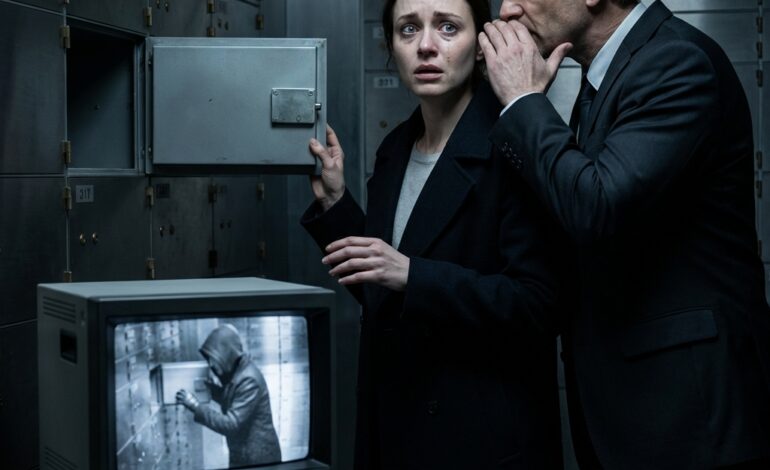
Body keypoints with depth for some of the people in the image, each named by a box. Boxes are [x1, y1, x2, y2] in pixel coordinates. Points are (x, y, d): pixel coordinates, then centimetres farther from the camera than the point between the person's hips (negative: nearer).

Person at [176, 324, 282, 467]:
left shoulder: (248, 380, -25)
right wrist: (212, 389, 5)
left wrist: (196, 406, -27)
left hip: (258, 458, -9)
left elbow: (231, 424, -27)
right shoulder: (235, 373, 4)